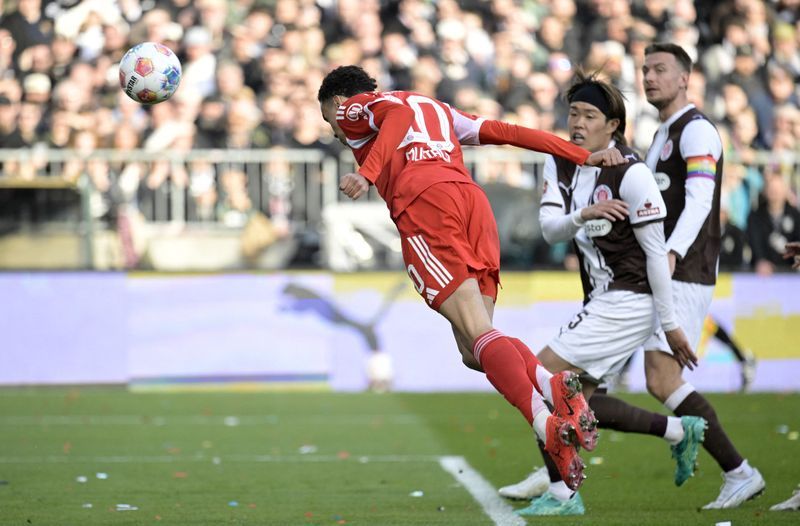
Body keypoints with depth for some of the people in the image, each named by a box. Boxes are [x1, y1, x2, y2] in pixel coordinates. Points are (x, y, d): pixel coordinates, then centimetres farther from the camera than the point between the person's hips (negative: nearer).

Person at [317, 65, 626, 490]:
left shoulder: (354, 108, 20)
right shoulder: (436, 109, 38)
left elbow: (398, 113, -5)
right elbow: (506, 132, 27)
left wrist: (366, 175, -17)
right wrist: (583, 157, 23)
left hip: (425, 204, -6)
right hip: (474, 201, 6)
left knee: (478, 335, -17)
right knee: (475, 351, 5)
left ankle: (547, 426, -35)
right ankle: (556, 386, -22)